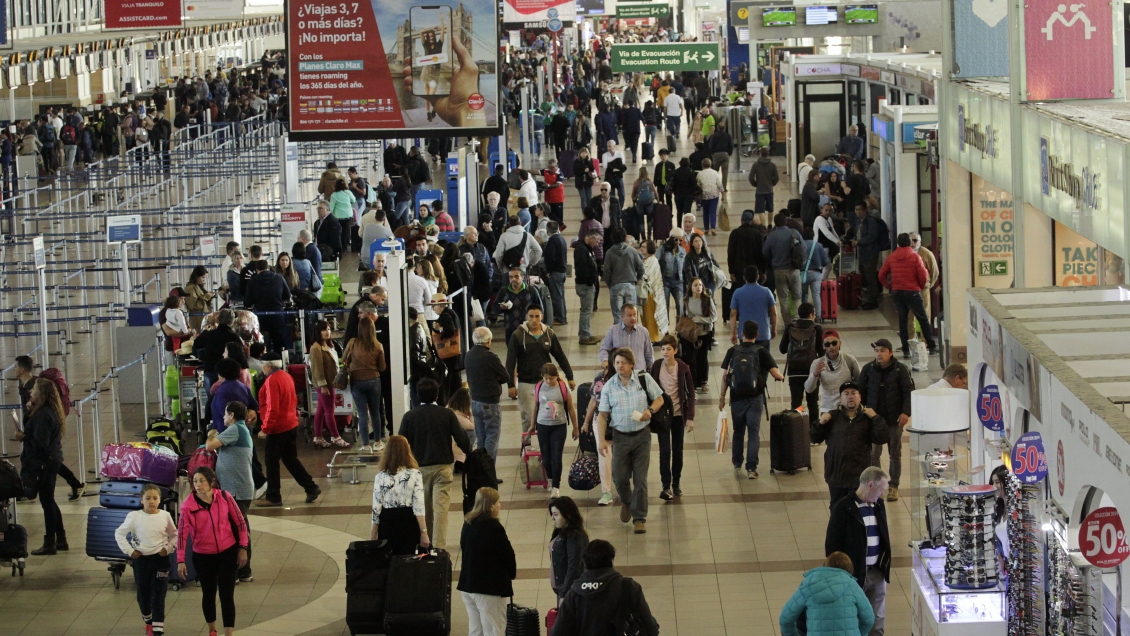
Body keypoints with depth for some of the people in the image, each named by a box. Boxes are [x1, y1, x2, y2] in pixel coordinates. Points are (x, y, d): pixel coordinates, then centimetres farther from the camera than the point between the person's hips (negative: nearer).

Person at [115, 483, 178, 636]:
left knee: (158, 596, -4)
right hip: (141, 559, 1)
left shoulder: (165, 516, -5)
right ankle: (148, 621, 38)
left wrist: (168, 548, -6)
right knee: (143, 594, 14)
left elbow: (174, 535, 9)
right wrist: (129, 550, -6)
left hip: (160, 559, -1)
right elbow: (119, 534, 0)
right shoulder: (134, 516, -9)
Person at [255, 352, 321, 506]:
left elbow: (272, 408, -24)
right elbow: (293, 400, 18)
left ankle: (273, 497, 7)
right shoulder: (286, 376, 9)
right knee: (290, 459, 17)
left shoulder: (272, 381, -19)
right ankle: (311, 488, 14)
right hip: (291, 424, 9)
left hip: (277, 429, -9)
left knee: (272, 463, 2)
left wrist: (265, 428, -19)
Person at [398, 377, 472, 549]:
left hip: (420, 467, 2)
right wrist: (471, 454, 12)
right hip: (443, 466, -2)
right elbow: (461, 438, -6)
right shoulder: (447, 414, -6)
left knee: (424, 509, 16)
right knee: (441, 507, -5)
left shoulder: (409, 416, -3)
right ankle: (439, 546, -14)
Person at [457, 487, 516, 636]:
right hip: (490, 586, -8)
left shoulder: (468, 524, 6)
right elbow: (507, 553, -11)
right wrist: (512, 573, 10)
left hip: (467, 583, 8)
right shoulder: (493, 527, -18)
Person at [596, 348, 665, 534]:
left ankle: (639, 518, 9)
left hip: (642, 435, -1)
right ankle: (626, 502, 39)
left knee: (640, 479, -1)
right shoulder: (609, 387, -1)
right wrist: (602, 440, -7)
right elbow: (603, 415, 1)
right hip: (620, 436, 1)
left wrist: (650, 410, -15)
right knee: (619, 477, 6)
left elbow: (659, 399, 7)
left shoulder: (644, 380, -4)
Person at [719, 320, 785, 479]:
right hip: (755, 398, -2)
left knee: (738, 431, 16)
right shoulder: (761, 352, -5)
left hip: (736, 398, 2)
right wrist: (781, 377, 15)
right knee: (754, 432, 2)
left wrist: (722, 396, 8)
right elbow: (775, 373, -7)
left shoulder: (733, 351, 0)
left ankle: (737, 466, 25)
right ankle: (751, 468, -5)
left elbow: (725, 376, 0)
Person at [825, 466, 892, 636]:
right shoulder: (843, 508, -13)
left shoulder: (878, 505, 6)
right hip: (853, 574, -6)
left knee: (876, 622, 10)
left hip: (877, 572, 6)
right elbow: (832, 545, -11)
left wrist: (885, 565, 11)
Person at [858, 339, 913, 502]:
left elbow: (908, 392, -7)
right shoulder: (868, 369, -2)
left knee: (895, 453, 9)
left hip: (894, 418, -1)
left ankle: (894, 487, 19)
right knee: (873, 453, 0)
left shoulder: (900, 369, -7)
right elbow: (861, 391, 6)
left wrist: (906, 412, -18)